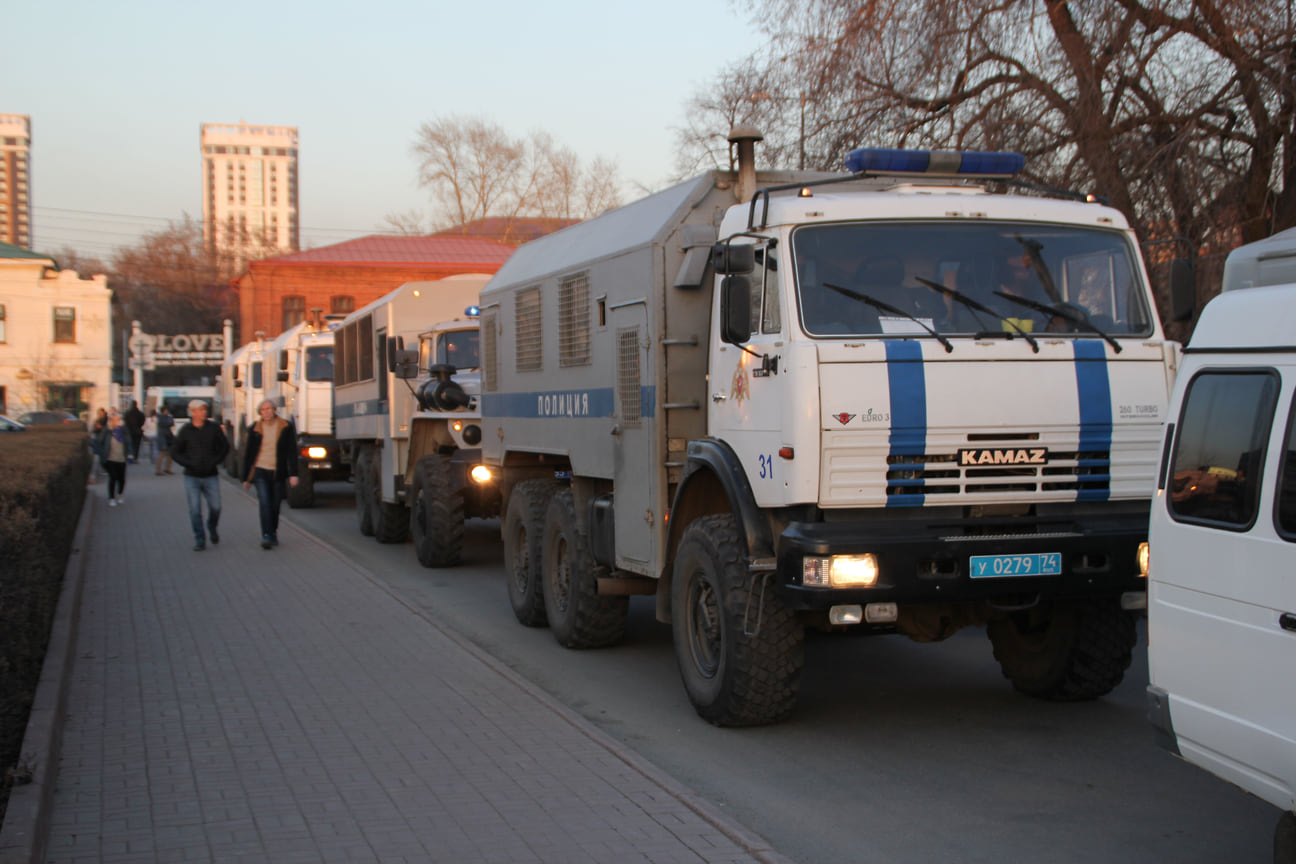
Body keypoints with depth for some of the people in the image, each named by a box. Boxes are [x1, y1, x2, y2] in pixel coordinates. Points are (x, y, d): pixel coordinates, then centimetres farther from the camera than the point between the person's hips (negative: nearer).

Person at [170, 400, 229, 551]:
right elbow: (175, 452, 6)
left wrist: (216, 461, -4)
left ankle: (212, 528, 29)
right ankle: (199, 540, 5)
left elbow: (224, 446, 9)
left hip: (211, 476, 1)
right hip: (192, 477, -1)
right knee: (195, 510, -3)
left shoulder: (214, 428, 1)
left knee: (215, 507, -1)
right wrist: (187, 463, -9)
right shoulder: (185, 431, 0)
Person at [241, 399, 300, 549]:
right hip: (260, 471, 0)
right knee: (265, 503, -15)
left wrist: (293, 474, -9)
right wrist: (246, 477, 11)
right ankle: (267, 536, -20)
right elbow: (248, 454, 10)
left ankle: (273, 533, 27)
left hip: (277, 473, 0)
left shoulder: (286, 427, 0)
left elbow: (292, 451, -1)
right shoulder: (255, 429, 3)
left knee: (275, 506, 7)